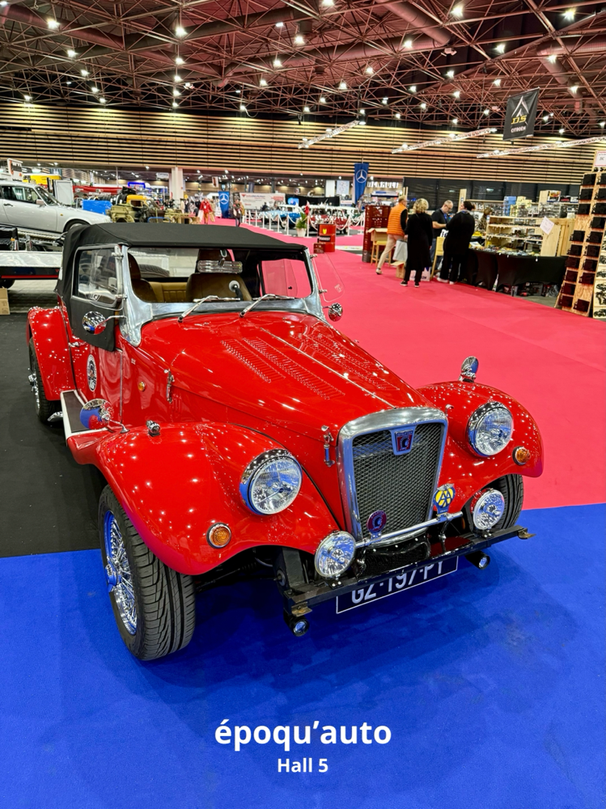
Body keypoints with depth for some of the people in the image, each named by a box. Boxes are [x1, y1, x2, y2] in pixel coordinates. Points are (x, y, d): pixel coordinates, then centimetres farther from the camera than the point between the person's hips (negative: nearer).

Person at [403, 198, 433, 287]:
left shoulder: (412, 217, -7)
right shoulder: (428, 218, -4)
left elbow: (407, 230, -8)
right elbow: (431, 232, 0)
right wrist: (429, 243, 10)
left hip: (413, 242, 0)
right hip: (423, 242, 0)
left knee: (410, 260, 11)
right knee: (421, 261, 8)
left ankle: (405, 280, 12)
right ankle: (417, 281, 8)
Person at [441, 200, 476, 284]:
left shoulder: (458, 215, -14)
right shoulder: (472, 219, 2)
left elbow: (448, 226, -14)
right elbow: (471, 232, 9)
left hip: (451, 241, -4)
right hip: (463, 244, 4)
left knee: (447, 259, 10)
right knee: (456, 262, 10)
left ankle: (444, 277, 16)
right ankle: (452, 279, 11)